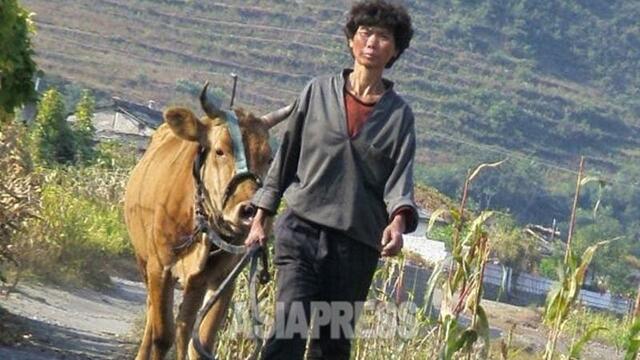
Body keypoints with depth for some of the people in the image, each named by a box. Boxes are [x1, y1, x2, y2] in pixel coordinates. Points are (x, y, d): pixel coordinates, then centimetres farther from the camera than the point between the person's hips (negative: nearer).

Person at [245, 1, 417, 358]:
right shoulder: (319, 92, 7)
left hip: (358, 244, 1)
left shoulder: (399, 114, 7)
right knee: (289, 329, -16)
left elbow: (400, 177, -4)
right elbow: (286, 155, 12)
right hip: (302, 229, -1)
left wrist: (398, 221, -24)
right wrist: (261, 218, 9)